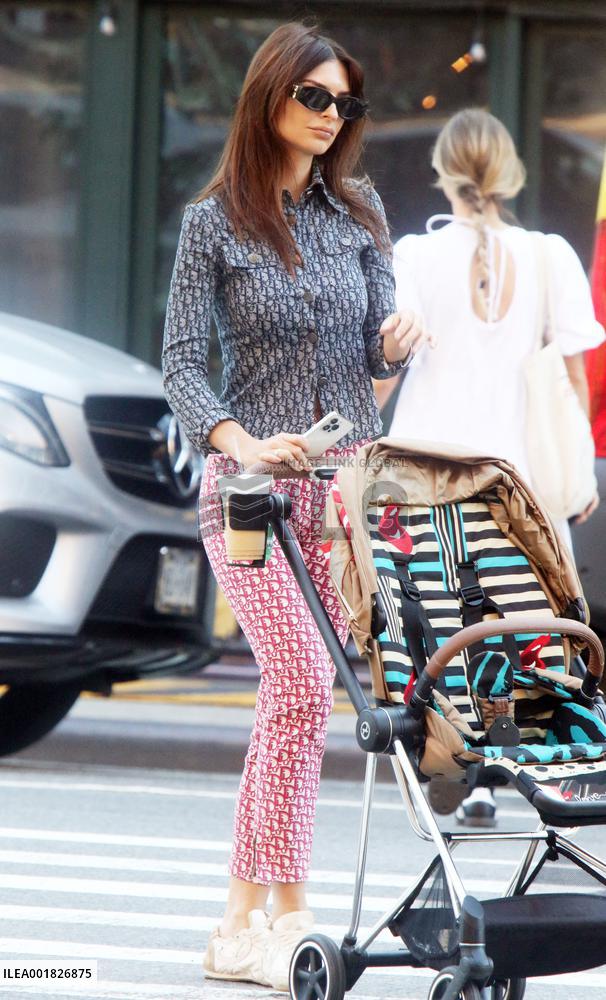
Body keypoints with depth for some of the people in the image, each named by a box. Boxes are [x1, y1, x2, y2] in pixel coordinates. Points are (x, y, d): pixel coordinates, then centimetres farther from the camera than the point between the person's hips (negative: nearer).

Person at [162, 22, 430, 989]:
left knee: (291, 692, 3)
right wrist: (242, 441, -23)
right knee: (304, 688, -15)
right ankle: (287, 916, -11)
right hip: (251, 480, -4)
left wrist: (399, 342, -15)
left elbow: (376, 356, 8)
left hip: (347, 476, 4)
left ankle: (242, 919, 9)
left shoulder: (360, 211, 9)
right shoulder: (215, 222, -2)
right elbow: (181, 365, -7)